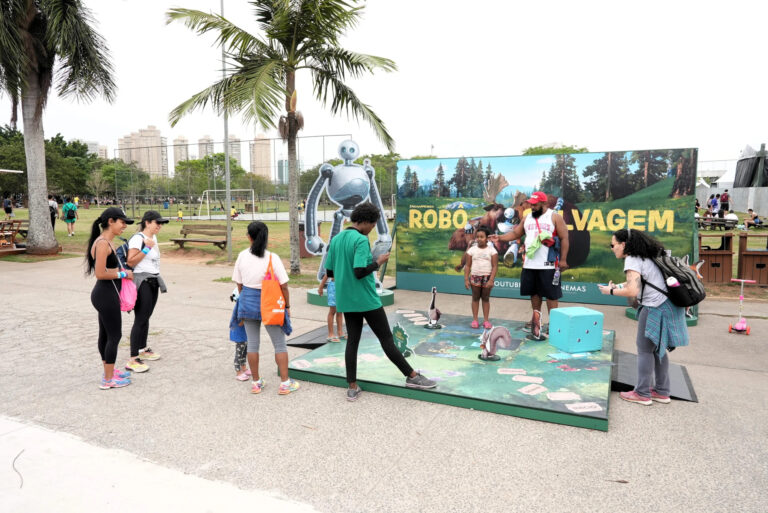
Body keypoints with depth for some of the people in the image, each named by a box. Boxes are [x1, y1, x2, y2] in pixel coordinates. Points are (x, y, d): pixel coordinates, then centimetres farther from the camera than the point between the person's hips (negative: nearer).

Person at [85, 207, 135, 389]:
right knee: (114, 335, 0)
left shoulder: (106, 242, 11)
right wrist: (123, 274, -13)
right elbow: (100, 274, -23)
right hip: (106, 295, -10)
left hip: (106, 294, 10)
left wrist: (122, 271, 7)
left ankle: (109, 371, 35)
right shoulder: (103, 243, -20)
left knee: (105, 334, 20)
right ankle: (108, 379, 10)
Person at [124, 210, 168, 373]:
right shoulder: (138, 238, -15)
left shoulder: (153, 237, 12)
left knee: (146, 317, 16)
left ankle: (143, 350, 29)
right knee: (140, 320, -9)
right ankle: (133, 360, -5)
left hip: (153, 281, 9)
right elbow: (130, 262, -23)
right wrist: (147, 248, -25)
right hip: (142, 282, -9)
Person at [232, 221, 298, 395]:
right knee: (280, 344, 8)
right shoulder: (272, 258, -14)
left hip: (248, 302, 4)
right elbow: (283, 285, -13)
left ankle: (256, 383, 22)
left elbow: (239, 284, 4)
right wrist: (287, 306, -1)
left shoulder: (242, 256, -3)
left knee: (252, 343, 13)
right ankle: (285, 383, 12)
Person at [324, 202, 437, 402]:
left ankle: (352, 388, 10)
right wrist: (378, 262, -10)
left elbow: (329, 272, 10)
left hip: (346, 301, 7)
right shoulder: (361, 240, -16)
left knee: (352, 341, 10)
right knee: (387, 339, 2)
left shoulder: (335, 239, 7)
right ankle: (412, 376, 13)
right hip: (366, 300, -7)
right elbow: (359, 272, -24)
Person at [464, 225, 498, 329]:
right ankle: (475, 319, 10)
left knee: (486, 298, 7)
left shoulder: (492, 250, -2)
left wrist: (491, 280, -13)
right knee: (475, 298, 6)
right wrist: (466, 279, -3)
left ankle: (486, 320, 12)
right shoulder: (472, 250, 2)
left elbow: (495, 266, -5)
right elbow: (468, 265, 4)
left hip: (487, 277, -1)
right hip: (475, 277, 1)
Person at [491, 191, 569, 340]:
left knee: (551, 294, -1)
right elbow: (515, 233, 17)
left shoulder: (555, 217, -4)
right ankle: (536, 319, 22)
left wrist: (563, 260, -11)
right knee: (534, 292, 12)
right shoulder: (528, 218, 11)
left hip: (548, 265, -5)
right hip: (530, 264, 5)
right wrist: (499, 237, 1)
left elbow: (564, 238, -5)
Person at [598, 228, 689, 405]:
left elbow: (632, 291, -23)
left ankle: (642, 393, 7)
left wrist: (611, 291, -9)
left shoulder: (632, 260, -15)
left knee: (645, 349, 0)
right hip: (667, 305, 9)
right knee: (657, 348, 16)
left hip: (656, 308, -9)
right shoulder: (645, 256, 14)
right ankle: (662, 392, 23)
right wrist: (618, 286, 11)